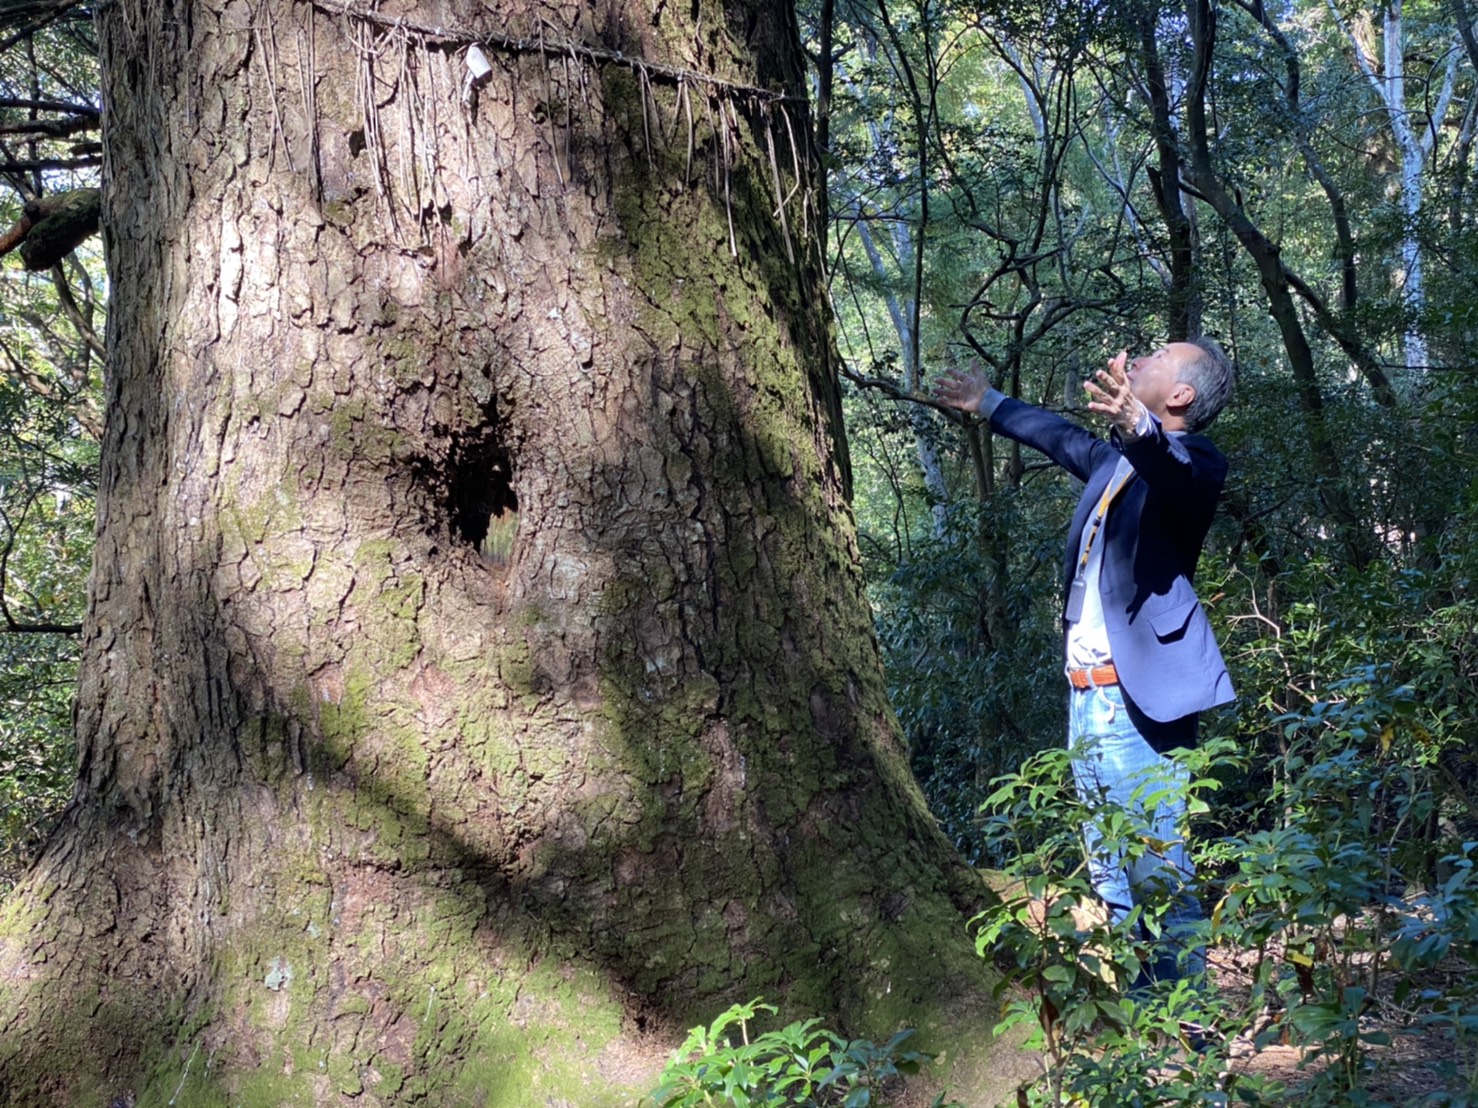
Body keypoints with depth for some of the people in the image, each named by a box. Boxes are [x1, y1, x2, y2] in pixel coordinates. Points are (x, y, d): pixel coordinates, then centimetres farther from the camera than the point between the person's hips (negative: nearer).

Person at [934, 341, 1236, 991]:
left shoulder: (1192, 461, -6)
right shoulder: (1118, 460, 18)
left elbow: (1180, 475, -31)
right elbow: (1060, 437, 38)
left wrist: (1137, 428, -51)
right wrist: (989, 403, 51)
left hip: (1138, 695, -9)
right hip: (1088, 693, 9)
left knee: (1158, 865, -10)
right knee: (1111, 870, 13)